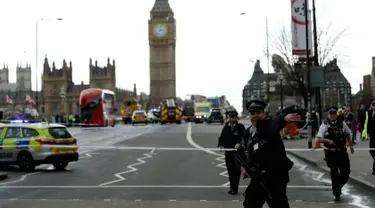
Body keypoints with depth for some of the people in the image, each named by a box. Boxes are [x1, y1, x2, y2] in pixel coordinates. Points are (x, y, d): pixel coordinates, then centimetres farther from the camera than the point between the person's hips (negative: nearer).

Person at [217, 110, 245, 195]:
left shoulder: (240, 127, -4)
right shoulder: (226, 127, 10)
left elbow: (243, 137, -15)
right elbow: (221, 137, 14)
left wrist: (239, 143, -32)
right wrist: (220, 145, -4)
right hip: (228, 152, 5)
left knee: (237, 170, -7)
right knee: (230, 170, 11)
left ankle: (235, 188, -2)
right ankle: (232, 187, 22)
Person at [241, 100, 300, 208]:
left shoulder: (269, 126, -13)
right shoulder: (248, 132, 10)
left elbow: (276, 124, -39)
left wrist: (285, 118, -62)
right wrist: (244, 165, 11)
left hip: (275, 176, -7)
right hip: (258, 178, 8)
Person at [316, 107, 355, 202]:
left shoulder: (342, 123, 2)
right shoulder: (324, 125, -6)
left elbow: (348, 134, 18)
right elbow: (319, 139, -8)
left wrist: (351, 145, 17)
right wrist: (328, 140, -25)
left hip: (342, 152, 3)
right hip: (331, 153, -2)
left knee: (346, 172, 3)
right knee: (334, 174, 3)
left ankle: (338, 187, 30)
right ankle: (336, 194, 15)